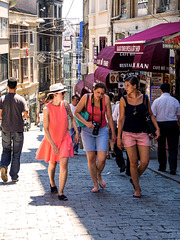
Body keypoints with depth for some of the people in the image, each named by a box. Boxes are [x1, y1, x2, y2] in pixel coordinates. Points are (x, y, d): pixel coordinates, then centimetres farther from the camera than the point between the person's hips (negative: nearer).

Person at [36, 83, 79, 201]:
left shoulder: (65, 105, -7)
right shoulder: (47, 109, -18)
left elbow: (72, 117, 12)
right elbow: (46, 128, -16)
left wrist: (77, 132, 9)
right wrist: (53, 145, -18)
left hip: (64, 139, 1)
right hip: (51, 139, -1)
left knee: (64, 164, -14)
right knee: (52, 165, 16)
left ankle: (61, 193, -12)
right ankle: (52, 184, 46)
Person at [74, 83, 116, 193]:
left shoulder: (106, 99, -10)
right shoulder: (86, 97, -13)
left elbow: (109, 116, 0)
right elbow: (76, 112, -3)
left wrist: (113, 133, 6)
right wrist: (86, 123, -18)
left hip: (102, 130, 0)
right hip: (88, 131, 0)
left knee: (102, 159, -9)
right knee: (91, 159, -1)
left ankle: (99, 176, 23)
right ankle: (95, 184, 13)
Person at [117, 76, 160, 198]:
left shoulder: (144, 98, 3)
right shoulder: (124, 100, -1)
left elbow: (151, 114, 11)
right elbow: (121, 119, 1)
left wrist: (157, 128, -1)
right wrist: (119, 137, -2)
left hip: (142, 133, 1)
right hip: (128, 133, -1)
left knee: (145, 162, -5)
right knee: (134, 162, -1)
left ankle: (134, 179, 23)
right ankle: (137, 189, 12)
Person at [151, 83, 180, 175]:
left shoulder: (157, 101, -2)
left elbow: (153, 116, -4)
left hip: (160, 124, 0)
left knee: (161, 147, 13)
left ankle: (162, 166, 20)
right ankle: (173, 168, -9)